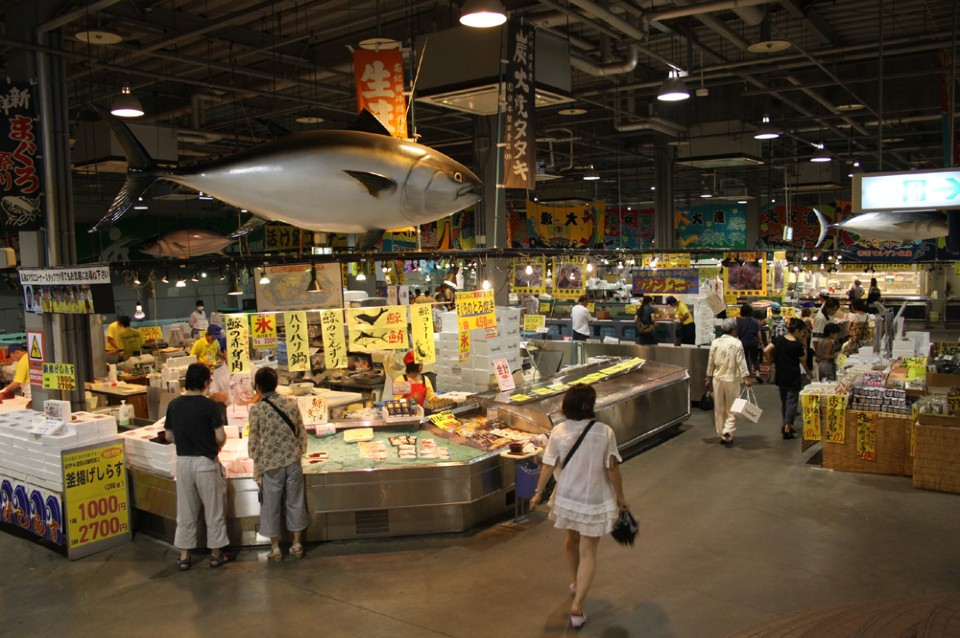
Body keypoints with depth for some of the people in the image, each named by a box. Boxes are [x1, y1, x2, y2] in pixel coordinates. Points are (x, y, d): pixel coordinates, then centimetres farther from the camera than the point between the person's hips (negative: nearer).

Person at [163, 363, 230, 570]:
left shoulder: (174, 405, 0)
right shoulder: (209, 405, -14)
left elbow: (169, 436, 7)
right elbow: (220, 437, -15)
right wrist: (217, 447, 6)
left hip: (183, 461, 4)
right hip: (206, 462, -4)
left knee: (185, 511, 14)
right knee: (213, 510, 10)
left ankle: (184, 556, 21)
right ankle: (216, 553, 20)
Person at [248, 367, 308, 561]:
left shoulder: (256, 409, -10)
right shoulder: (291, 403, -2)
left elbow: (254, 441, -6)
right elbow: (302, 432, 4)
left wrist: (257, 470, 5)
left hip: (270, 464, -3)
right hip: (292, 460, 3)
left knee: (271, 506, 12)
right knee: (295, 502, 14)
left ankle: (275, 548, 21)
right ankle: (297, 544, 23)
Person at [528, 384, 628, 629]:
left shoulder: (558, 432, -11)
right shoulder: (604, 432, -17)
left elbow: (548, 466, -5)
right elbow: (612, 468, -12)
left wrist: (538, 493, 7)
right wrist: (620, 497, 2)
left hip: (566, 498, 3)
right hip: (593, 501, -3)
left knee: (572, 540, 27)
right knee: (588, 553, 7)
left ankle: (576, 583, 48)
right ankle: (577, 605, 0)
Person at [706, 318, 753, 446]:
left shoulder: (715, 343, 1)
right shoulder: (737, 343, -9)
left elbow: (710, 362, 6)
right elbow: (741, 362, -12)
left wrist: (709, 378, 15)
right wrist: (746, 378, -10)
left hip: (718, 379, 3)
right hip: (732, 379, -3)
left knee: (719, 409, 11)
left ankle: (722, 435, 16)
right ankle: (728, 432, -12)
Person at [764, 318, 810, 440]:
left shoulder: (779, 340, -2)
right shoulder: (797, 345, -16)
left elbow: (766, 351, -4)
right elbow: (803, 361, -5)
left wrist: (771, 361, 7)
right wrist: (804, 348, 4)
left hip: (781, 376, 6)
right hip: (793, 378, -6)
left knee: (784, 401, 18)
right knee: (792, 402, 1)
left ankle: (785, 426, 29)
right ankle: (787, 430, -3)